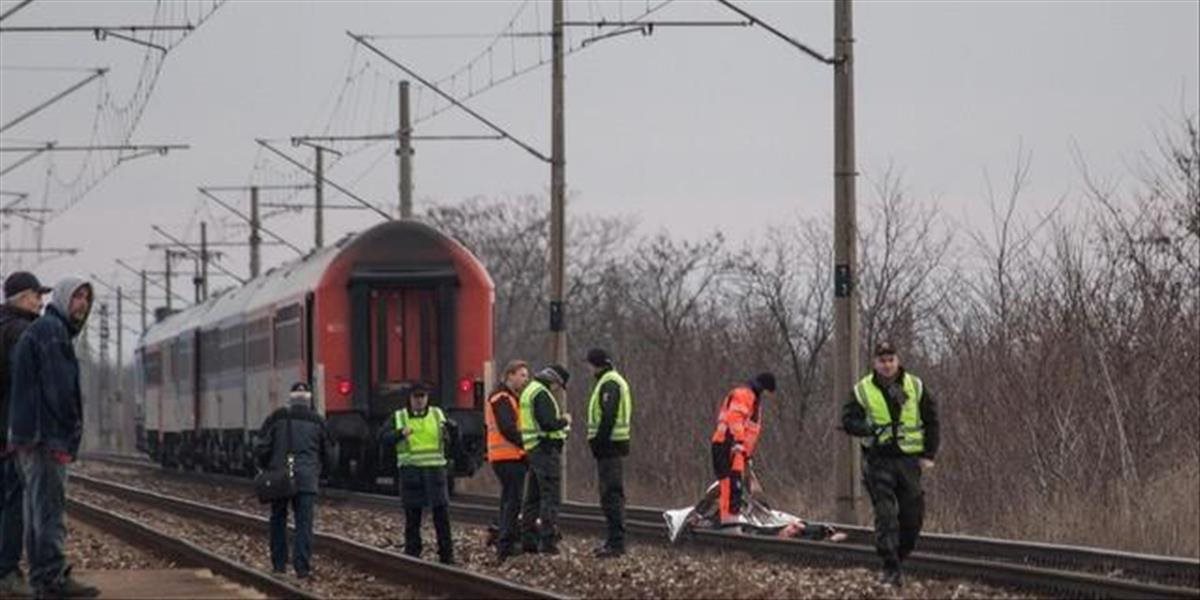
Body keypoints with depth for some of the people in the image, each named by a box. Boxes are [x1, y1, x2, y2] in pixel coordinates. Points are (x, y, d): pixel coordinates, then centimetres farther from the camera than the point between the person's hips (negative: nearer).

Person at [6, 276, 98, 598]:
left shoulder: (35, 331, 24)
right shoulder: (51, 330, -9)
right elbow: (58, 387, -17)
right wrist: (68, 434, -19)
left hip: (30, 438, 10)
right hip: (47, 435, -10)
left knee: (38, 508, 10)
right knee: (50, 506, -11)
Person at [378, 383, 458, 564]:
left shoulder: (437, 415, 10)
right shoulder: (399, 417, 6)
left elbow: (451, 440, 10)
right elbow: (382, 438, -1)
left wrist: (452, 429, -12)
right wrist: (400, 434, -18)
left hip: (435, 469, 1)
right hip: (410, 471, -1)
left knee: (442, 512, -2)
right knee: (412, 516, 3)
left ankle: (447, 555, 3)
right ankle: (412, 555, 10)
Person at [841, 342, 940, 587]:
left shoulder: (915, 386, 5)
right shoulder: (862, 390, 2)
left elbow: (931, 420, 10)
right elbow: (848, 420, -1)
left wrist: (929, 454, 2)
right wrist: (871, 429, -20)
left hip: (909, 459, 2)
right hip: (878, 459, -2)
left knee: (913, 516, 2)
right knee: (885, 515, -10)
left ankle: (899, 556, 22)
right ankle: (890, 568, -10)